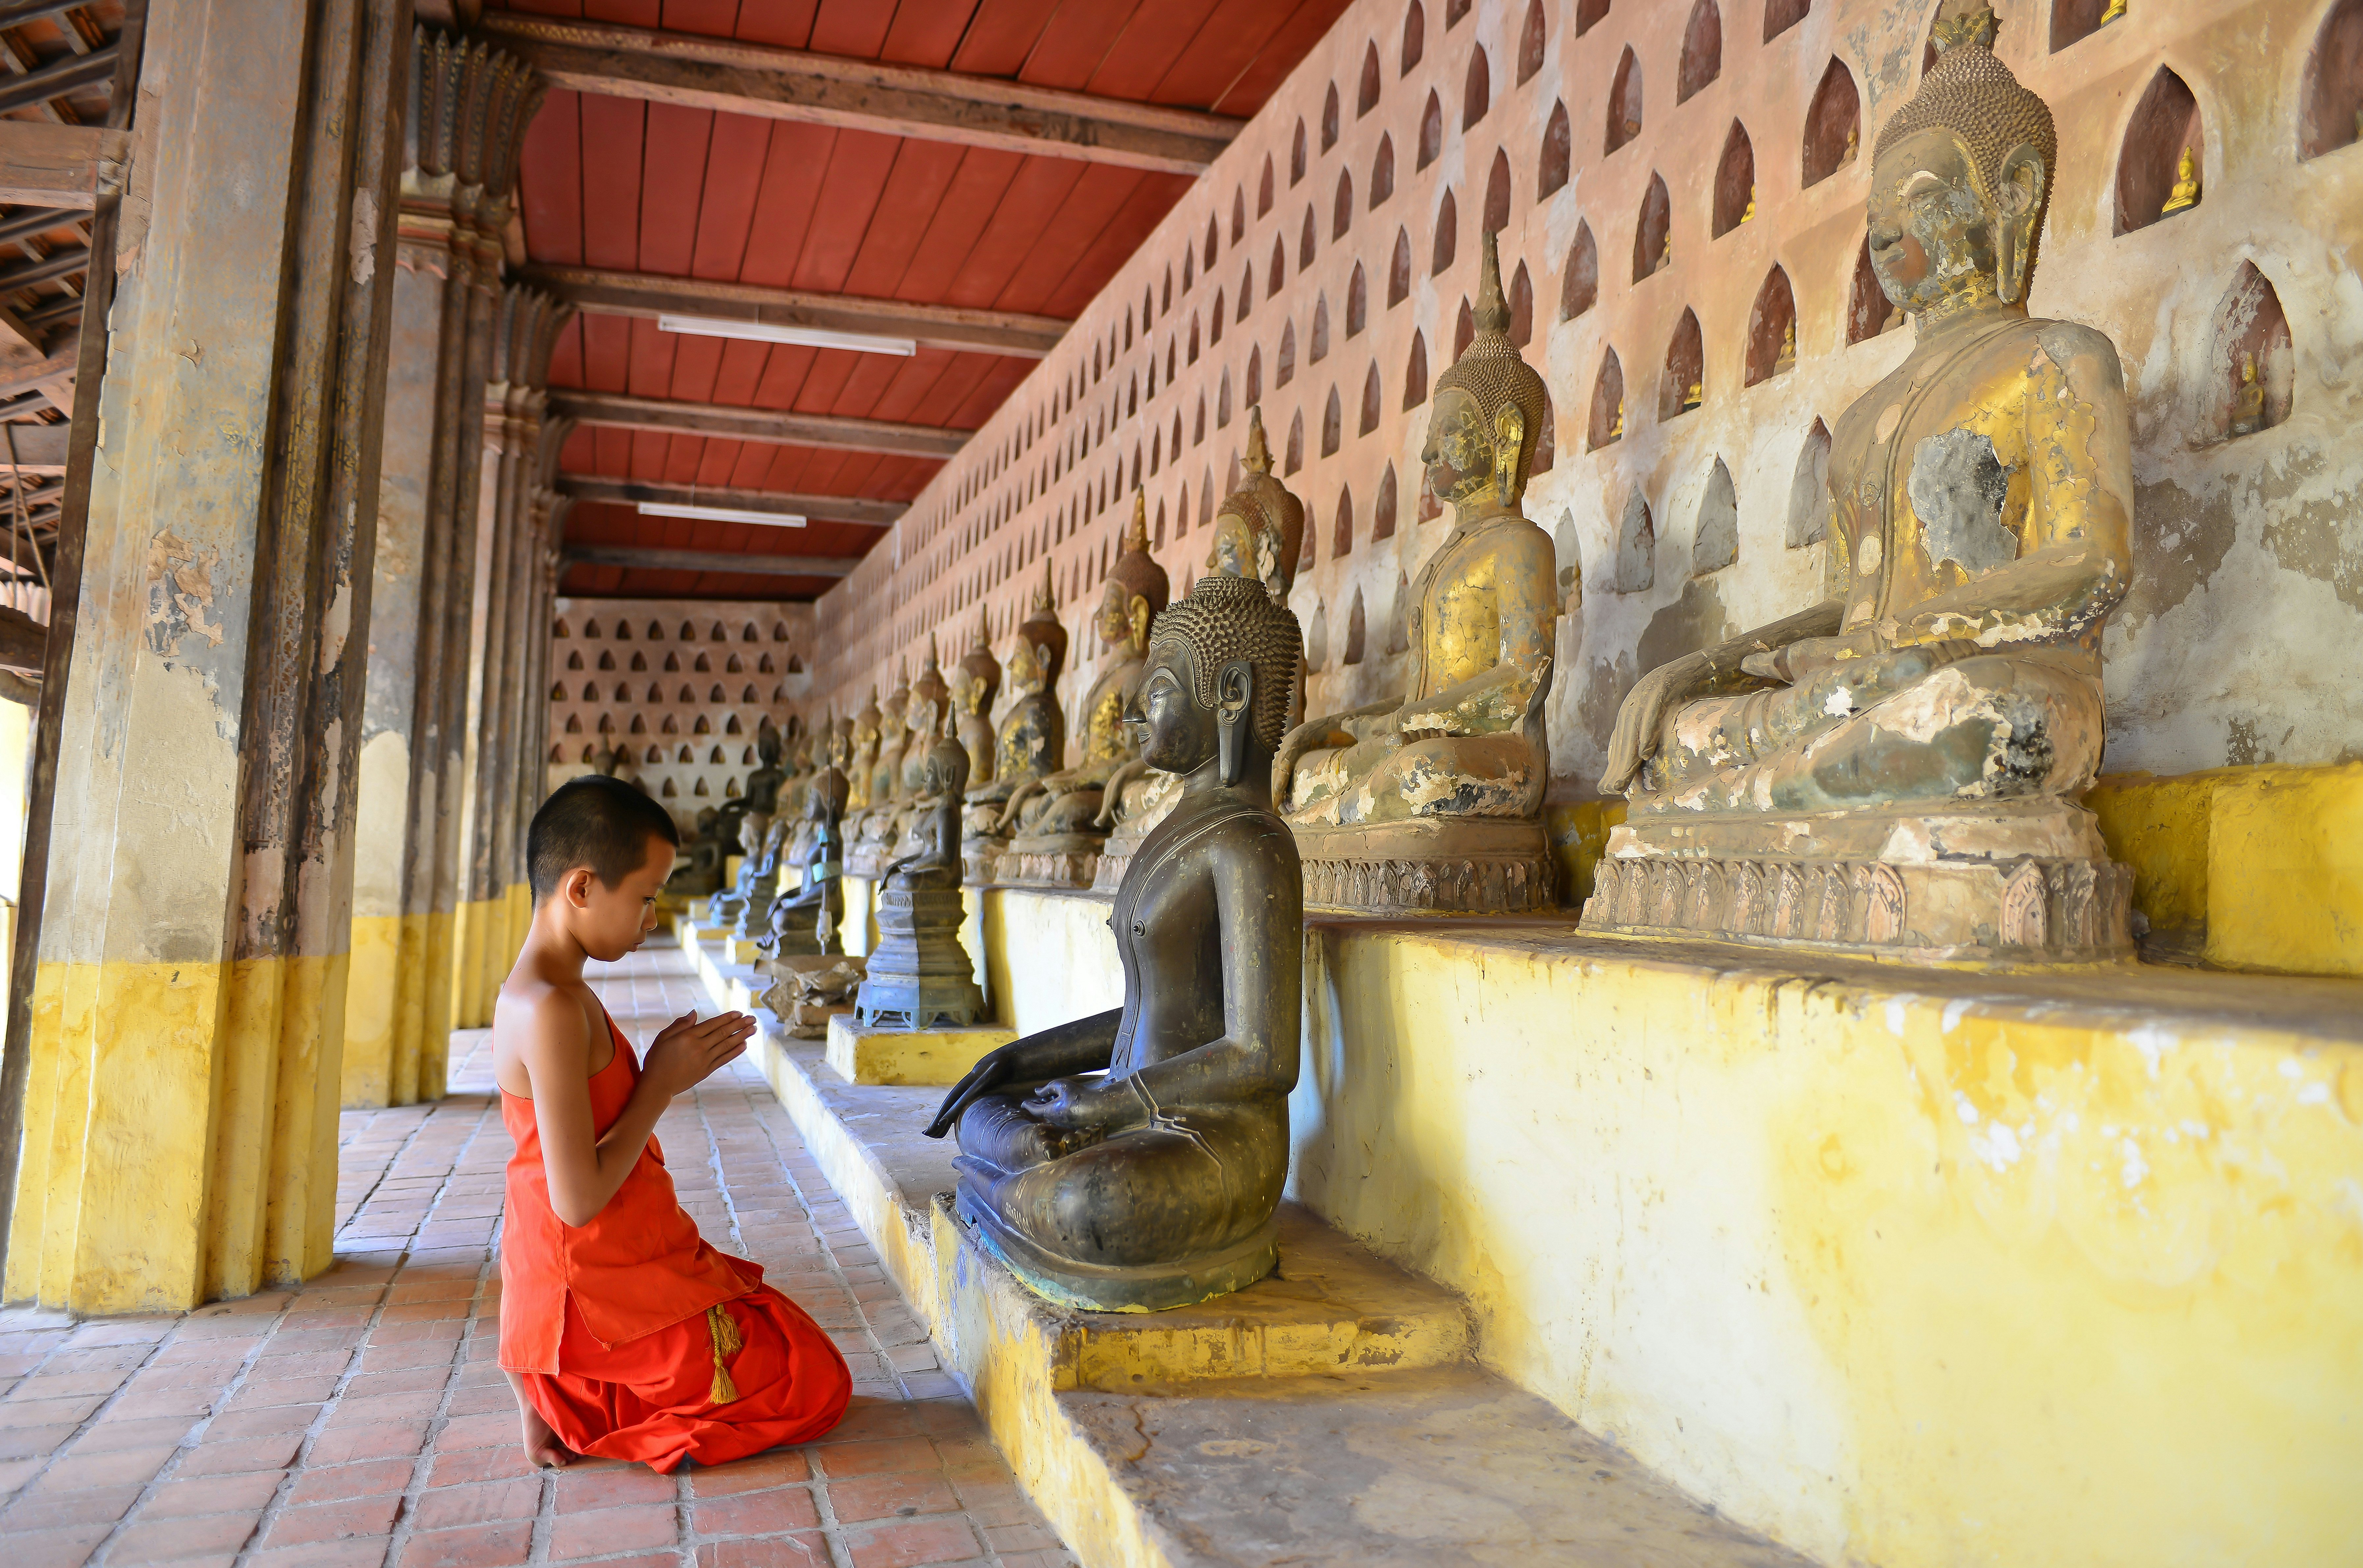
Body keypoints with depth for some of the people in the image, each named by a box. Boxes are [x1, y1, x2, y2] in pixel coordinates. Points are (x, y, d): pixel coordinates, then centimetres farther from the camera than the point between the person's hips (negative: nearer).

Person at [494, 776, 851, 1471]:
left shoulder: (544, 993, 8)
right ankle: (564, 1400, 1)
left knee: (785, 1339, 26)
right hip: (603, 1299, -10)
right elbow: (578, 1199, -25)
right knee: (818, 1385, 3)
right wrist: (662, 1083, -17)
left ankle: (563, 1389, 10)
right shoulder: (551, 1010, -25)